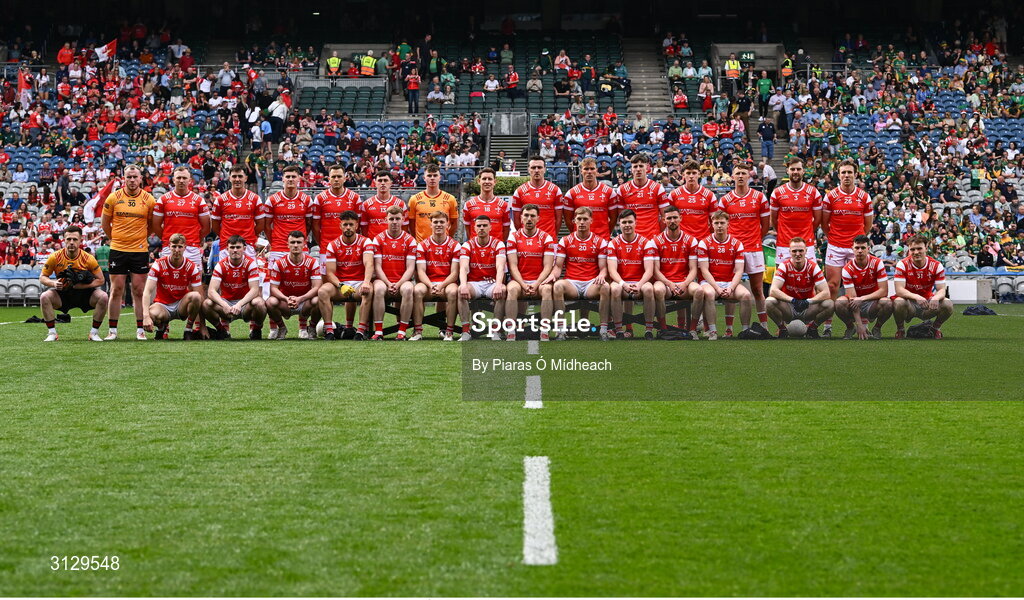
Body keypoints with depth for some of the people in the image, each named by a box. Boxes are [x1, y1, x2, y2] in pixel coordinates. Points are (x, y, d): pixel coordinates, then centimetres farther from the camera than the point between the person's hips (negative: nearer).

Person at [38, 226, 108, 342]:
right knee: (44, 297, -28)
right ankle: (52, 333, -12)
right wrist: (54, 283, -26)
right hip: (62, 294, 0)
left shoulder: (88, 258, -13)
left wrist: (81, 285, -24)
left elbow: (100, 280, -9)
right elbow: (42, 277, -4)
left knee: (102, 297, -27)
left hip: (84, 294, 0)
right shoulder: (55, 257, -11)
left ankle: (94, 333, -9)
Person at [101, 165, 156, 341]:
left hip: (140, 250, 0)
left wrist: (141, 238, 9)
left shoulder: (149, 200, 1)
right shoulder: (113, 198, 0)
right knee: (116, 290, 1)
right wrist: (115, 239, 11)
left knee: (139, 291, 1)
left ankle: (140, 330, 7)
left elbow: (151, 225, 13)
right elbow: (105, 224, 11)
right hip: (118, 250, 0)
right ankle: (112, 330, 7)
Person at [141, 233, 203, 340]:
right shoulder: (159, 265, -11)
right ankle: (162, 327, 1)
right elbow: (147, 292, -18)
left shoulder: (192, 267, -8)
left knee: (195, 296, -32)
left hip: (181, 306, 1)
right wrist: (146, 316, -35)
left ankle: (188, 330, -11)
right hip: (163, 305, -1)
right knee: (153, 314, -38)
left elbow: (199, 298, -8)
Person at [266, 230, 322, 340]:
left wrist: (300, 299, -31)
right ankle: (281, 327, 1)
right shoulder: (279, 263, -7)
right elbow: (274, 288, -10)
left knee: (317, 301, -34)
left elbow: (316, 287, -15)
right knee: (271, 302, -32)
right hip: (285, 303, 1)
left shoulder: (312, 262, -8)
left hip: (305, 301, -1)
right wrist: (287, 299, -30)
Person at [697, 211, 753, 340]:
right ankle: (712, 331, -32)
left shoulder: (737, 244, 6)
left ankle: (745, 330, -17)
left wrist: (730, 288, -17)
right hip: (710, 282, -2)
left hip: (730, 283, 2)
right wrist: (717, 288, -19)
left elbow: (739, 271, 0)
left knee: (746, 295, -27)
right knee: (708, 294, -37)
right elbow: (704, 270, -5)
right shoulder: (704, 243, 1)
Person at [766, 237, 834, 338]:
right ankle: (782, 329, -4)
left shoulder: (813, 267, -8)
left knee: (829, 304, -26)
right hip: (789, 309, -1)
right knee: (770, 302, -31)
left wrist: (808, 301, -31)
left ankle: (812, 328, 1)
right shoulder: (784, 267, -10)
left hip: (808, 309, 1)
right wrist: (793, 300, -36)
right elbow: (773, 291, -22)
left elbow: (826, 293, -15)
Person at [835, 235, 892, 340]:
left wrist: (863, 298, -28)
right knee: (839, 303, -32)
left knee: (887, 303, -34)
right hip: (856, 305, 0)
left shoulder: (877, 263, -12)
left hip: (873, 302, 0)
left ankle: (877, 328, -2)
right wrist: (859, 325, -26)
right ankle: (850, 327, 0)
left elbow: (884, 291, -16)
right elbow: (853, 298, -19)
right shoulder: (848, 269, -14)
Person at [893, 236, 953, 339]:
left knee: (948, 304, -25)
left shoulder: (936, 265, -5)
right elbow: (899, 290, -19)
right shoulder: (902, 265, -11)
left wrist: (936, 298, -34)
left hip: (928, 304, 2)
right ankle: (900, 330, -6)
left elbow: (942, 290, -8)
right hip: (910, 301, -2)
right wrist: (916, 297, -38)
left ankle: (936, 328, 7)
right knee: (899, 302, -37)